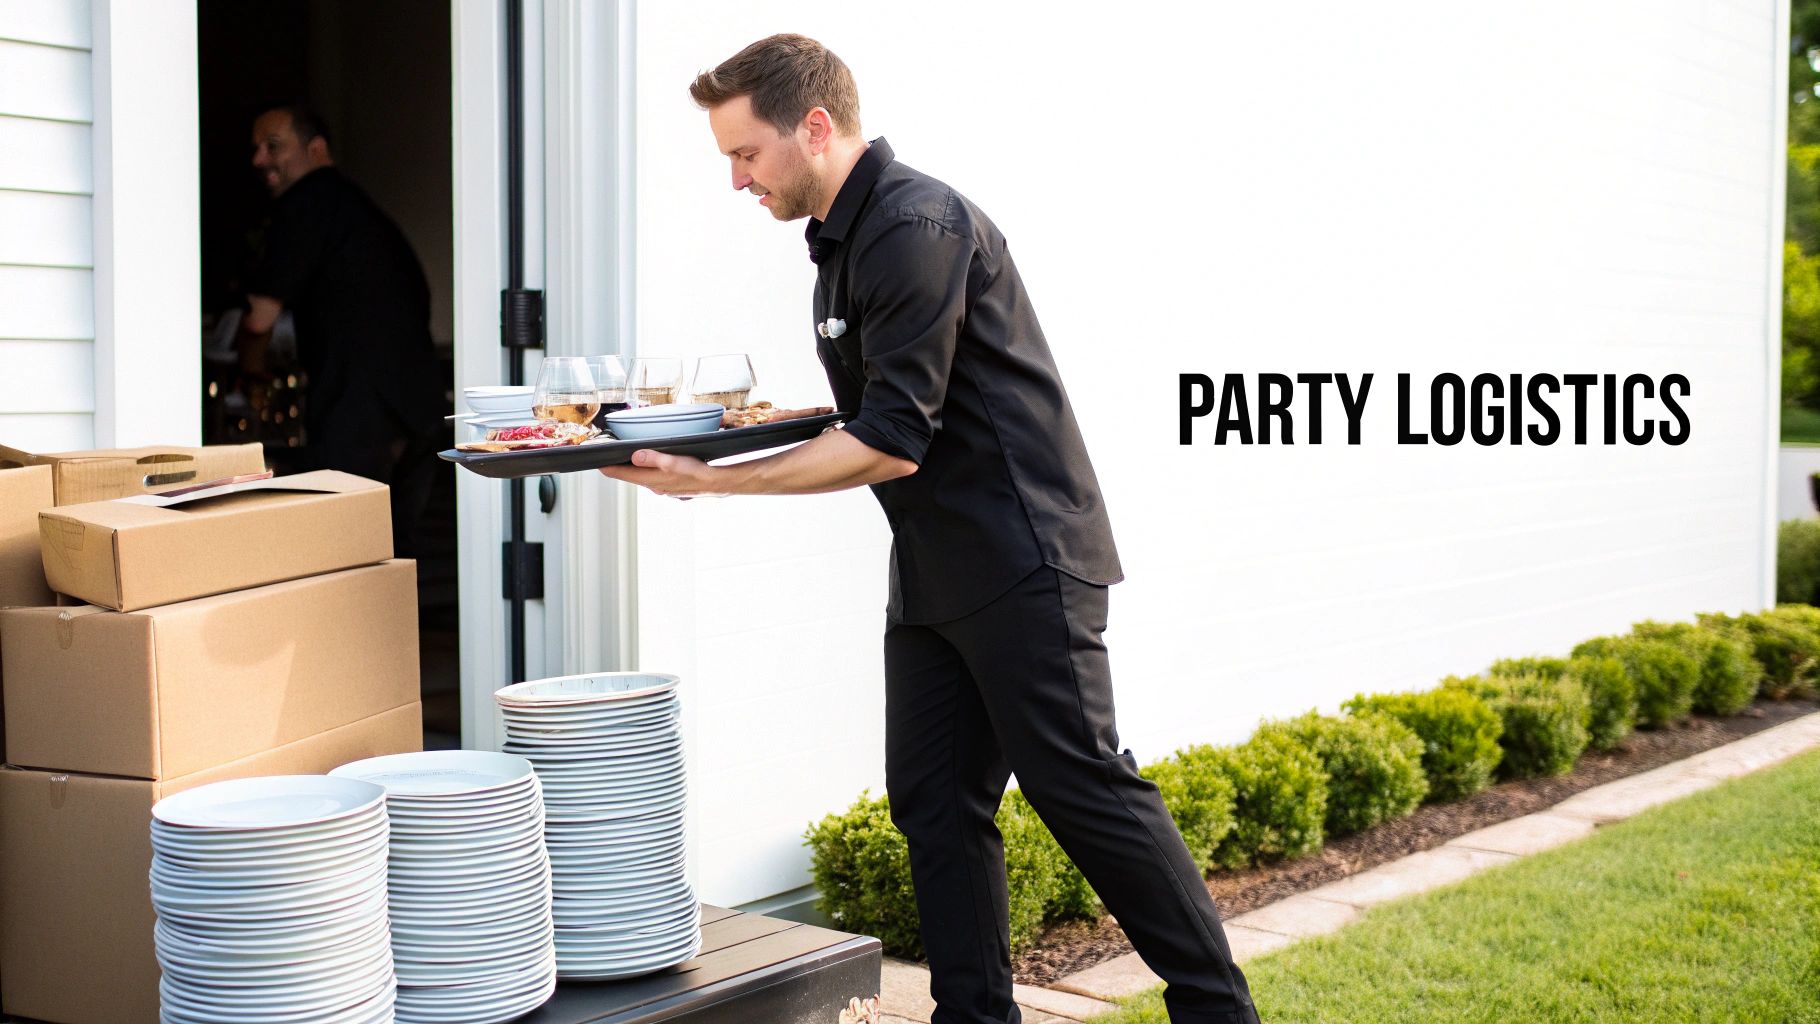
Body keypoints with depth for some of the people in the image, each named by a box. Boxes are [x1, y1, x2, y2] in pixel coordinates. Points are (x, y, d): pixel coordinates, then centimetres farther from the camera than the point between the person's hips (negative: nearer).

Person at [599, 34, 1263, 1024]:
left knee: (1082, 789, -6)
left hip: (1022, 562, -10)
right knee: (935, 805, 8)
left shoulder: (917, 227, -17)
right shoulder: (844, 238, 15)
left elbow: (890, 447, -21)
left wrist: (710, 480, -16)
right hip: (935, 574, 10)